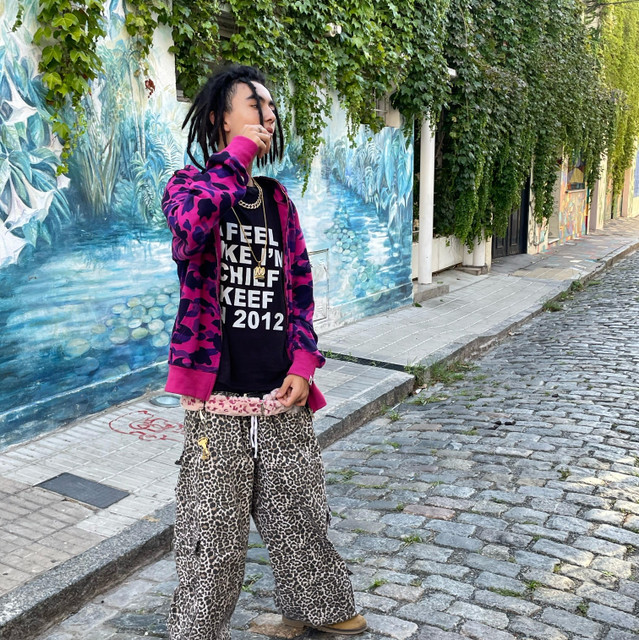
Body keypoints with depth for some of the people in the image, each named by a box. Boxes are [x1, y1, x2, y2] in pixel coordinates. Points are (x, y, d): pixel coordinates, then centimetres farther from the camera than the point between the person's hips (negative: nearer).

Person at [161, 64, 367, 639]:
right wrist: (238, 154, -17)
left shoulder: (278, 200, 12)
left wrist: (303, 363, 1)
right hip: (218, 401, -4)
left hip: (283, 397, 5)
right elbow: (191, 226, -28)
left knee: (299, 512, 18)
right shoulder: (190, 183, -2)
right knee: (214, 533, 7)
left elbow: (300, 286, 13)